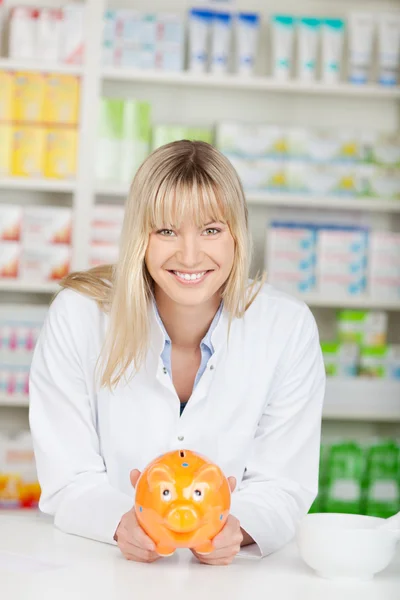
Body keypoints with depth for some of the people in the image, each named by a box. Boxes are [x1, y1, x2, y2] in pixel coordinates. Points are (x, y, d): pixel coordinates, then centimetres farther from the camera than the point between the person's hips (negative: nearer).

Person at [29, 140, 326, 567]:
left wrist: (237, 527, -26)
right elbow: (70, 483, -8)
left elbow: (283, 485, -5)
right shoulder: (76, 318, -9)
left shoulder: (288, 328, -7)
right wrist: (124, 523, -28)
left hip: (232, 570, 1)